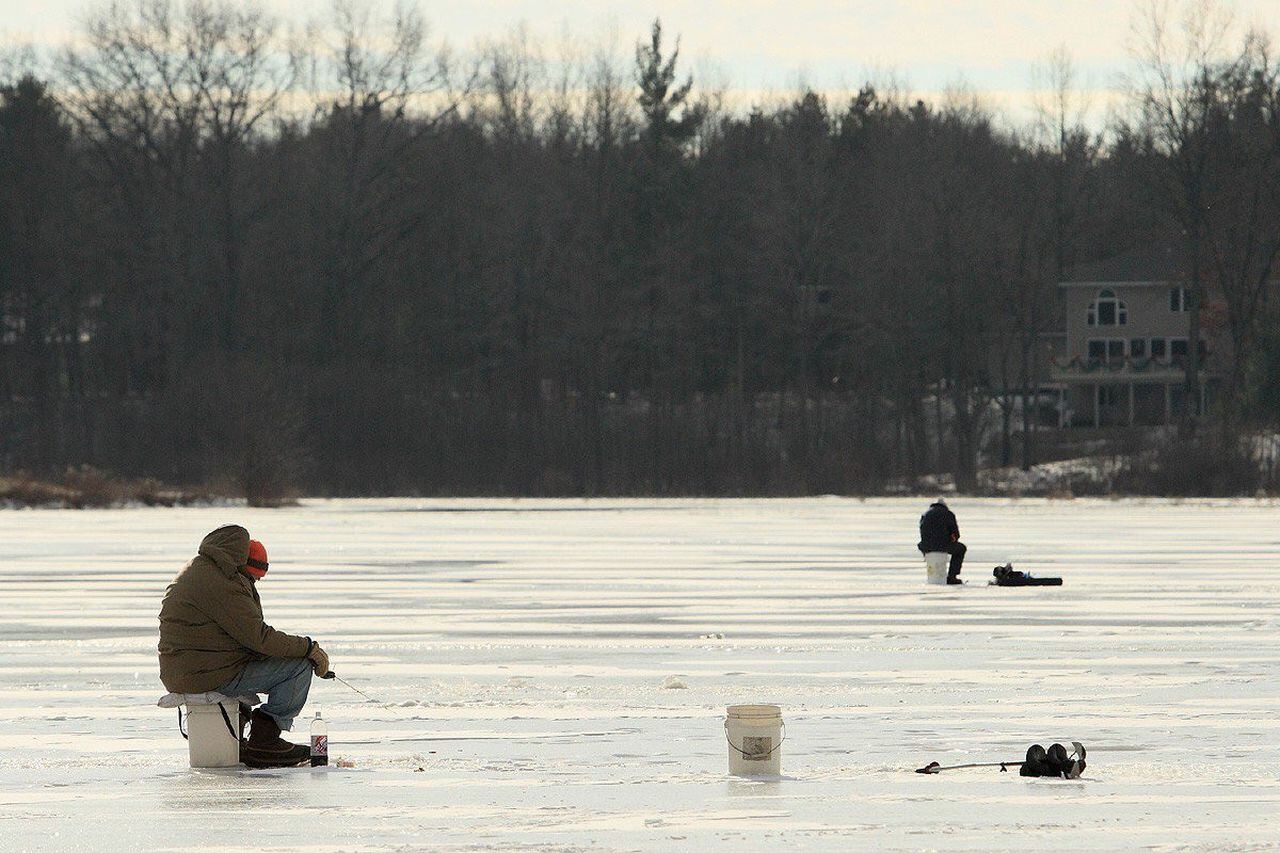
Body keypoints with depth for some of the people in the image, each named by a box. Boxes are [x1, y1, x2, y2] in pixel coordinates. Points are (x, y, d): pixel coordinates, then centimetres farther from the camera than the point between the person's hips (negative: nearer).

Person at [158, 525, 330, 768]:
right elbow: (258, 636, -18)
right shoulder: (221, 584, -16)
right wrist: (309, 648, -9)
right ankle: (264, 739, -4)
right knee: (300, 665, -7)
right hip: (211, 676, -10)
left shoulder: (197, 571, 17)